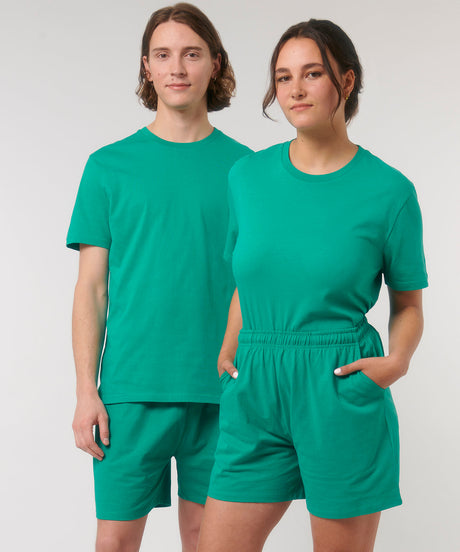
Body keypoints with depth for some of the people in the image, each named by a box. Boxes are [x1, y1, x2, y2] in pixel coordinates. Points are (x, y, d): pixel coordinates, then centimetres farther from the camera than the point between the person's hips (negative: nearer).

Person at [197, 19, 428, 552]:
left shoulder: (388, 190, -5)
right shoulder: (247, 175, 5)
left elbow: (408, 303, 5)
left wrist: (398, 360, -12)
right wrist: (228, 352, 6)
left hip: (342, 393, -3)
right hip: (255, 393, 3)